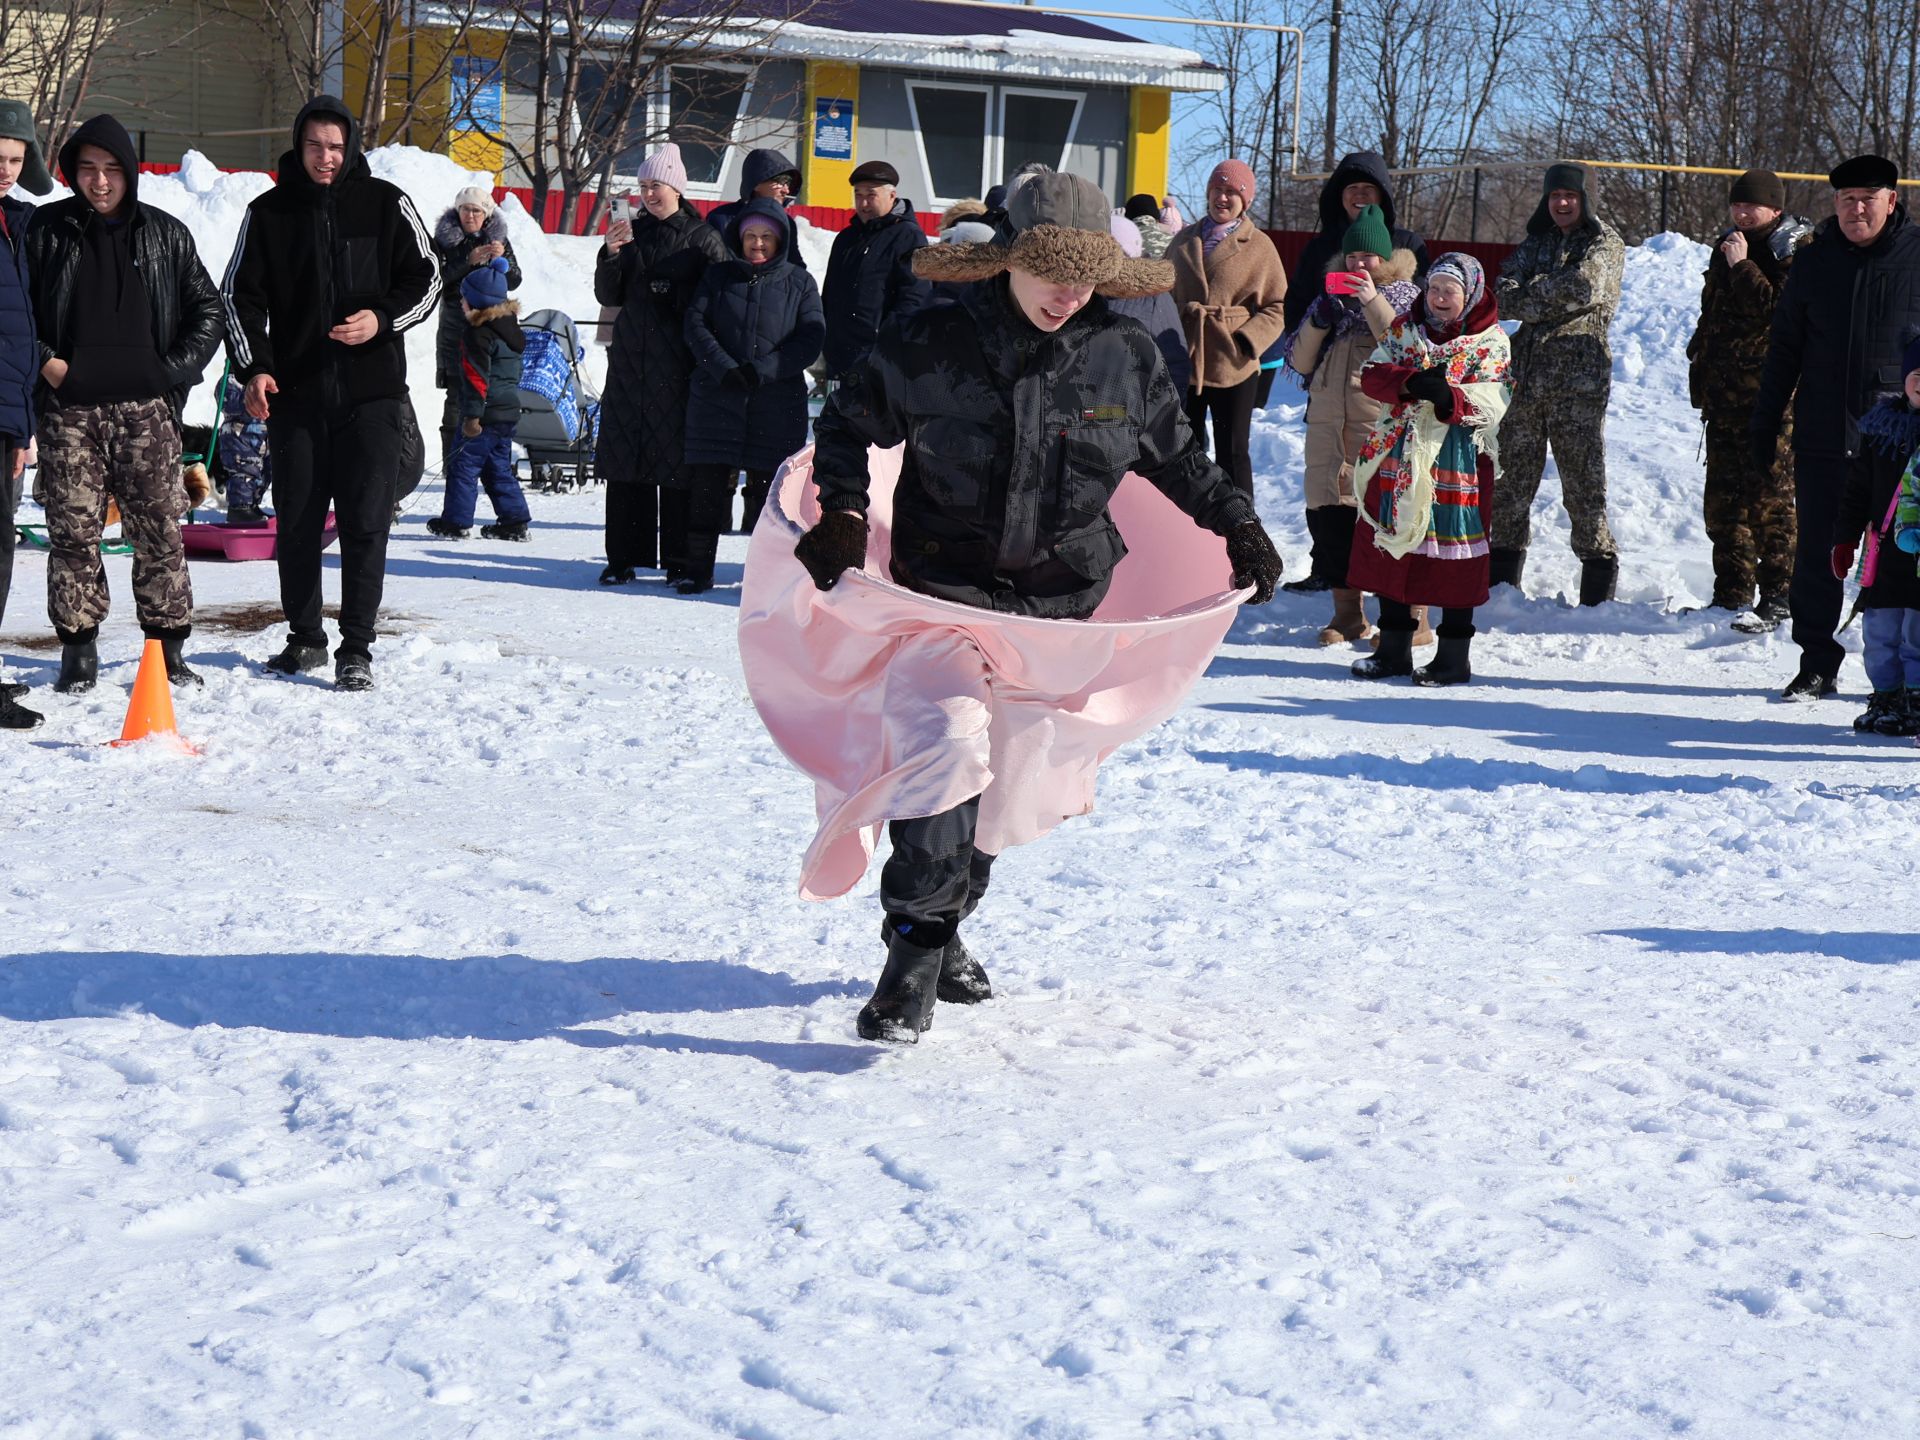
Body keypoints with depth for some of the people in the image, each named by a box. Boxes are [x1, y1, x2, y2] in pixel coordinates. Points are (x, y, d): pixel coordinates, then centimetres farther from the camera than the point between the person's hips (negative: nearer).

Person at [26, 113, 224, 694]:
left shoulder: (165, 234, 8)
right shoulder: (46, 231, 6)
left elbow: (207, 309, 13)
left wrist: (176, 368, 1)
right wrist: (44, 361, -4)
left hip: (146, 407, 0)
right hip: (69, 408, 0)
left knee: (160, 531, 0)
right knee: (73, 531, -1)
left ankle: (168, 646, 8)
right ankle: (78, 649, 8)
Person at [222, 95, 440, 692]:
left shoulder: (385, 204, 3)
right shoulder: (269, 213, 6)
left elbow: (426, 279, 7)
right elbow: (242, 295, 8)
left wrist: (382, 319, -11)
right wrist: (254, 367, -6)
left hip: (371, 390, -2)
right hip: (294, 393, 2)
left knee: (365, 521, -6)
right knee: (297, 523, 7)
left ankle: (356, 649, -1)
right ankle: (305, 638, 22)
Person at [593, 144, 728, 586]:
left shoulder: (703, 238, 2)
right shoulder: (632, 232, 13)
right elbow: (607, 296, 9)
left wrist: (674, 293, -12)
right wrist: (611, 255, -5)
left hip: (678, 364, -4)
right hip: (630, 361, 4)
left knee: (677, 461, -4)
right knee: (625, 464, 1)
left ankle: (679, 560, 1)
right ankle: (623, 558, 6)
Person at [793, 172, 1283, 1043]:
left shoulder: (1125, 359, -1)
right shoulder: (929, 351, -9)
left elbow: (1176, 458, 18)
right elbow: (847, 427, 7)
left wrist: (1237, 526, 15)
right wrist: (843, 516, -7)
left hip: (1062, 600, 4)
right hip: (944, 588, -4)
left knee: (1022, 783, 10)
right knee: (944, 743, -23)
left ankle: (945, 919, 31)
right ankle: (916, 953, -17)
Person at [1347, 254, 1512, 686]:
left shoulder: (1491, 342, -1)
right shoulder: (1404, 329, 10)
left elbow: (1492, 402, -13)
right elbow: (1372, 374, -2)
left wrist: (1449, 397, -31)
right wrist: (1411, 382, -22)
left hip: (1458, 460, -4)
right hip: (1399, 458, 4)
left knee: (1454, 561, 0)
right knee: (1390, 551, 8)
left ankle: (1454, 656, 10)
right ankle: (1393, 650, 20)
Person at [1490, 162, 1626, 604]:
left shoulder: (1604, 243, 5)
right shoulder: (1535, 242, 20)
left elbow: (1584, 286, -14)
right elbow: (1503, 294, 5)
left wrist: (1531, 292, -1)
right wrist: (1552, 300, -10)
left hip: (1579, 374, -5)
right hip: (1526, 371, 5)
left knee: (1583, 478, -7)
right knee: (1510, 474, 6)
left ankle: (1599, 564, 0)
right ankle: (1501, 577, 14)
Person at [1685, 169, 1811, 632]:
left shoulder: (1797, 251, -6)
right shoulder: (1728, 247, 17)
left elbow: (1781, 311, -20)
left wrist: (1743, 268, -18)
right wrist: (1700, 368, 22)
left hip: (1773, 393, -8)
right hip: (1726, 394, 8)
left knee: (1771, 495, -8)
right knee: (1723, 495, 8)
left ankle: (1777, 596, -4)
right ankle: (1731, 593, 14)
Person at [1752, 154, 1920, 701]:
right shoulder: (1814, 261, 7)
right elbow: (1784, 348, 12)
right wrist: (1764, 425, 9)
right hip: (1822, 440, 3)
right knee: (1817, 557, 6)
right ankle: (1817, 664, 16)